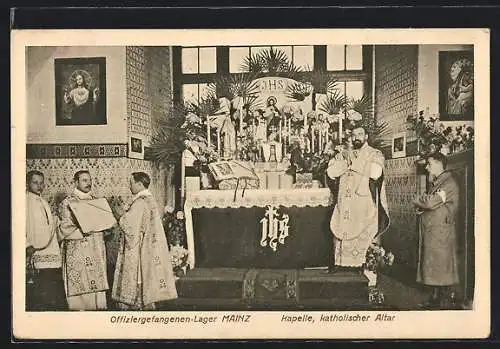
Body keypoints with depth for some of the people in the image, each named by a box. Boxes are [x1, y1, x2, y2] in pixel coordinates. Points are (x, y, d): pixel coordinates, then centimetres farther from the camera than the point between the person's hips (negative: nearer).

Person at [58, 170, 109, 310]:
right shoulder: (67, 203, -2)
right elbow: (65, 229, -9)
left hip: (97, 251, 5)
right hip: (77, 251, -5)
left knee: (98, 287, 3)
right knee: (80, 287, -6)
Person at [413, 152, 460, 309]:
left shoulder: (449, 183, -10)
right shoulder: (435, 183, 21)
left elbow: (431, 203, -20)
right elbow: (428, 203, 19)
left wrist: (419, 202, -2)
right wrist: (421, 207, -2)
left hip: (441, 232, -9)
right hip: (429, 231, 9)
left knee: (441, 266, -6)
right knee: (433, 267, 11)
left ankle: (445, 302, -2)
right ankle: (435, 299, 17)